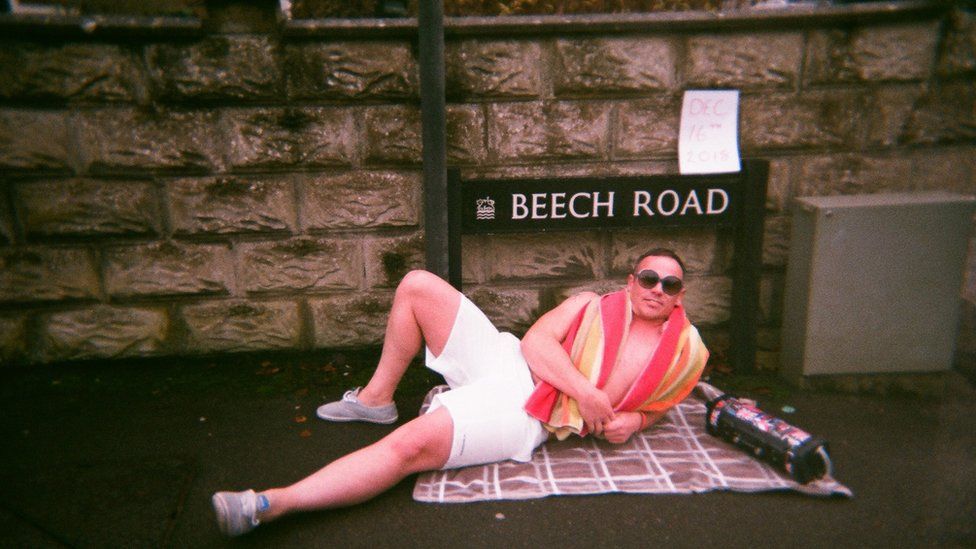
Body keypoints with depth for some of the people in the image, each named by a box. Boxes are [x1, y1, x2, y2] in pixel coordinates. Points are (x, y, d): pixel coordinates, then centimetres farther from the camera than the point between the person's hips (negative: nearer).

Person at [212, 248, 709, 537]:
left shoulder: (682, 352, 8)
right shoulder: (594, 305, 11)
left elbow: (653, 406, 20)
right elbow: (535, 341, -2)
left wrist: (629, 422, -5)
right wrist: (585, 391, -15)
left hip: (525, 417, -5)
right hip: (504, 361, 5)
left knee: (412, 443, -29)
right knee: (417, 285, -5)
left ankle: (268, 504, -29)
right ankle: (377, 398, 13)